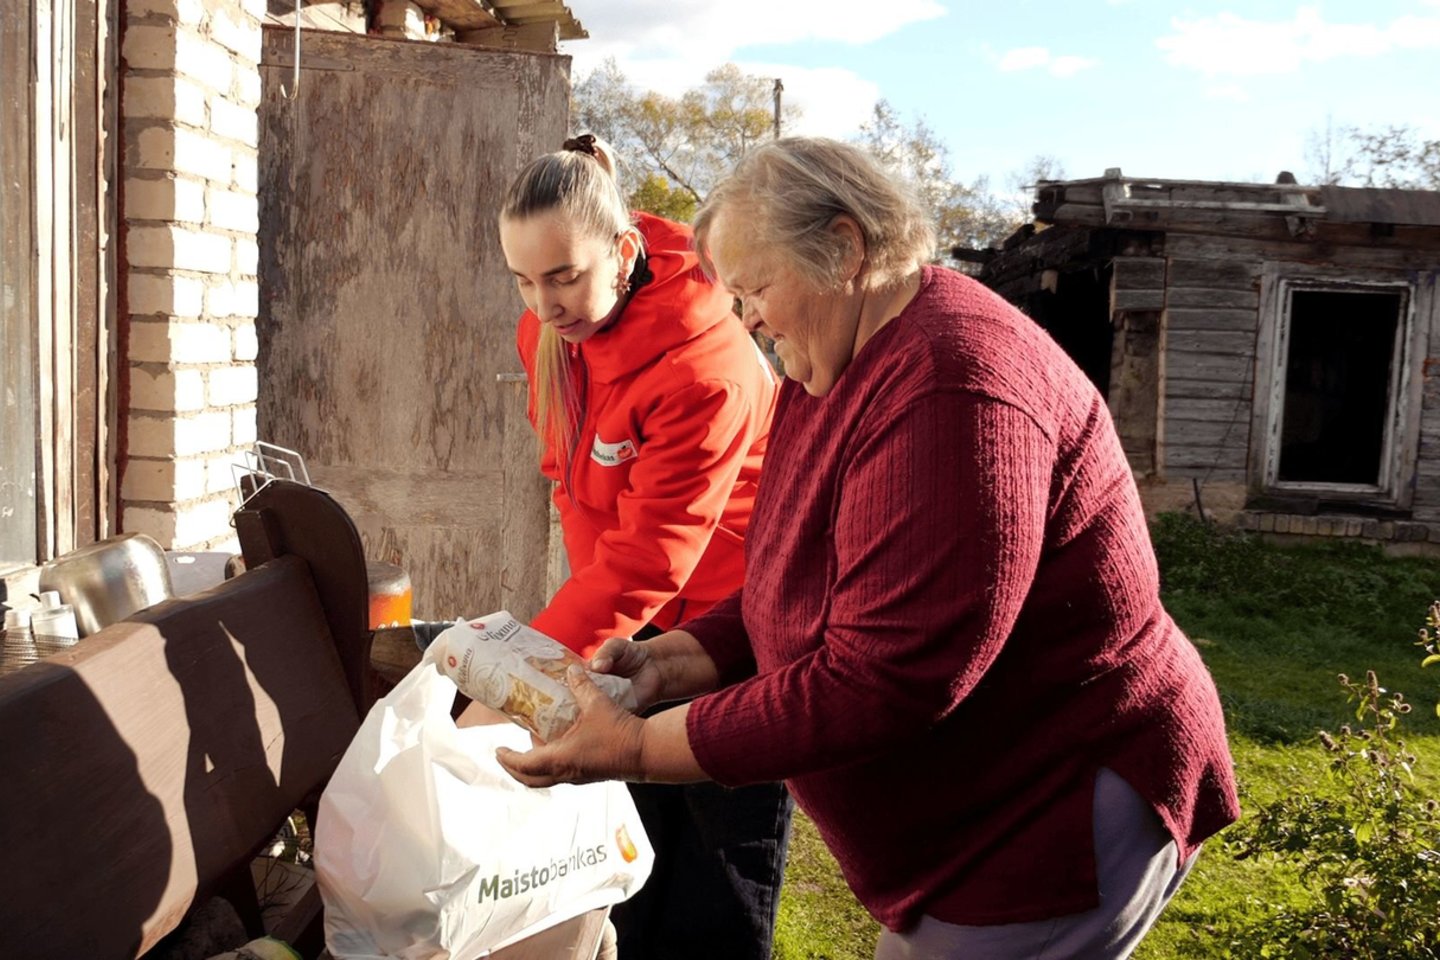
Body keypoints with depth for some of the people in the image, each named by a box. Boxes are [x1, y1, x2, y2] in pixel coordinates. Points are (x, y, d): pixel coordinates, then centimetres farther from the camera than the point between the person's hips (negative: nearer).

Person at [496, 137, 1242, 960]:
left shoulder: (949, 385, -27)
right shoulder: (825, 377, 6)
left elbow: (879, 678, -30)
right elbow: (810, 597, 9)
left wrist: (639, 750, -24)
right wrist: (670, 661, -6)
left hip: (1059, 821, -9)